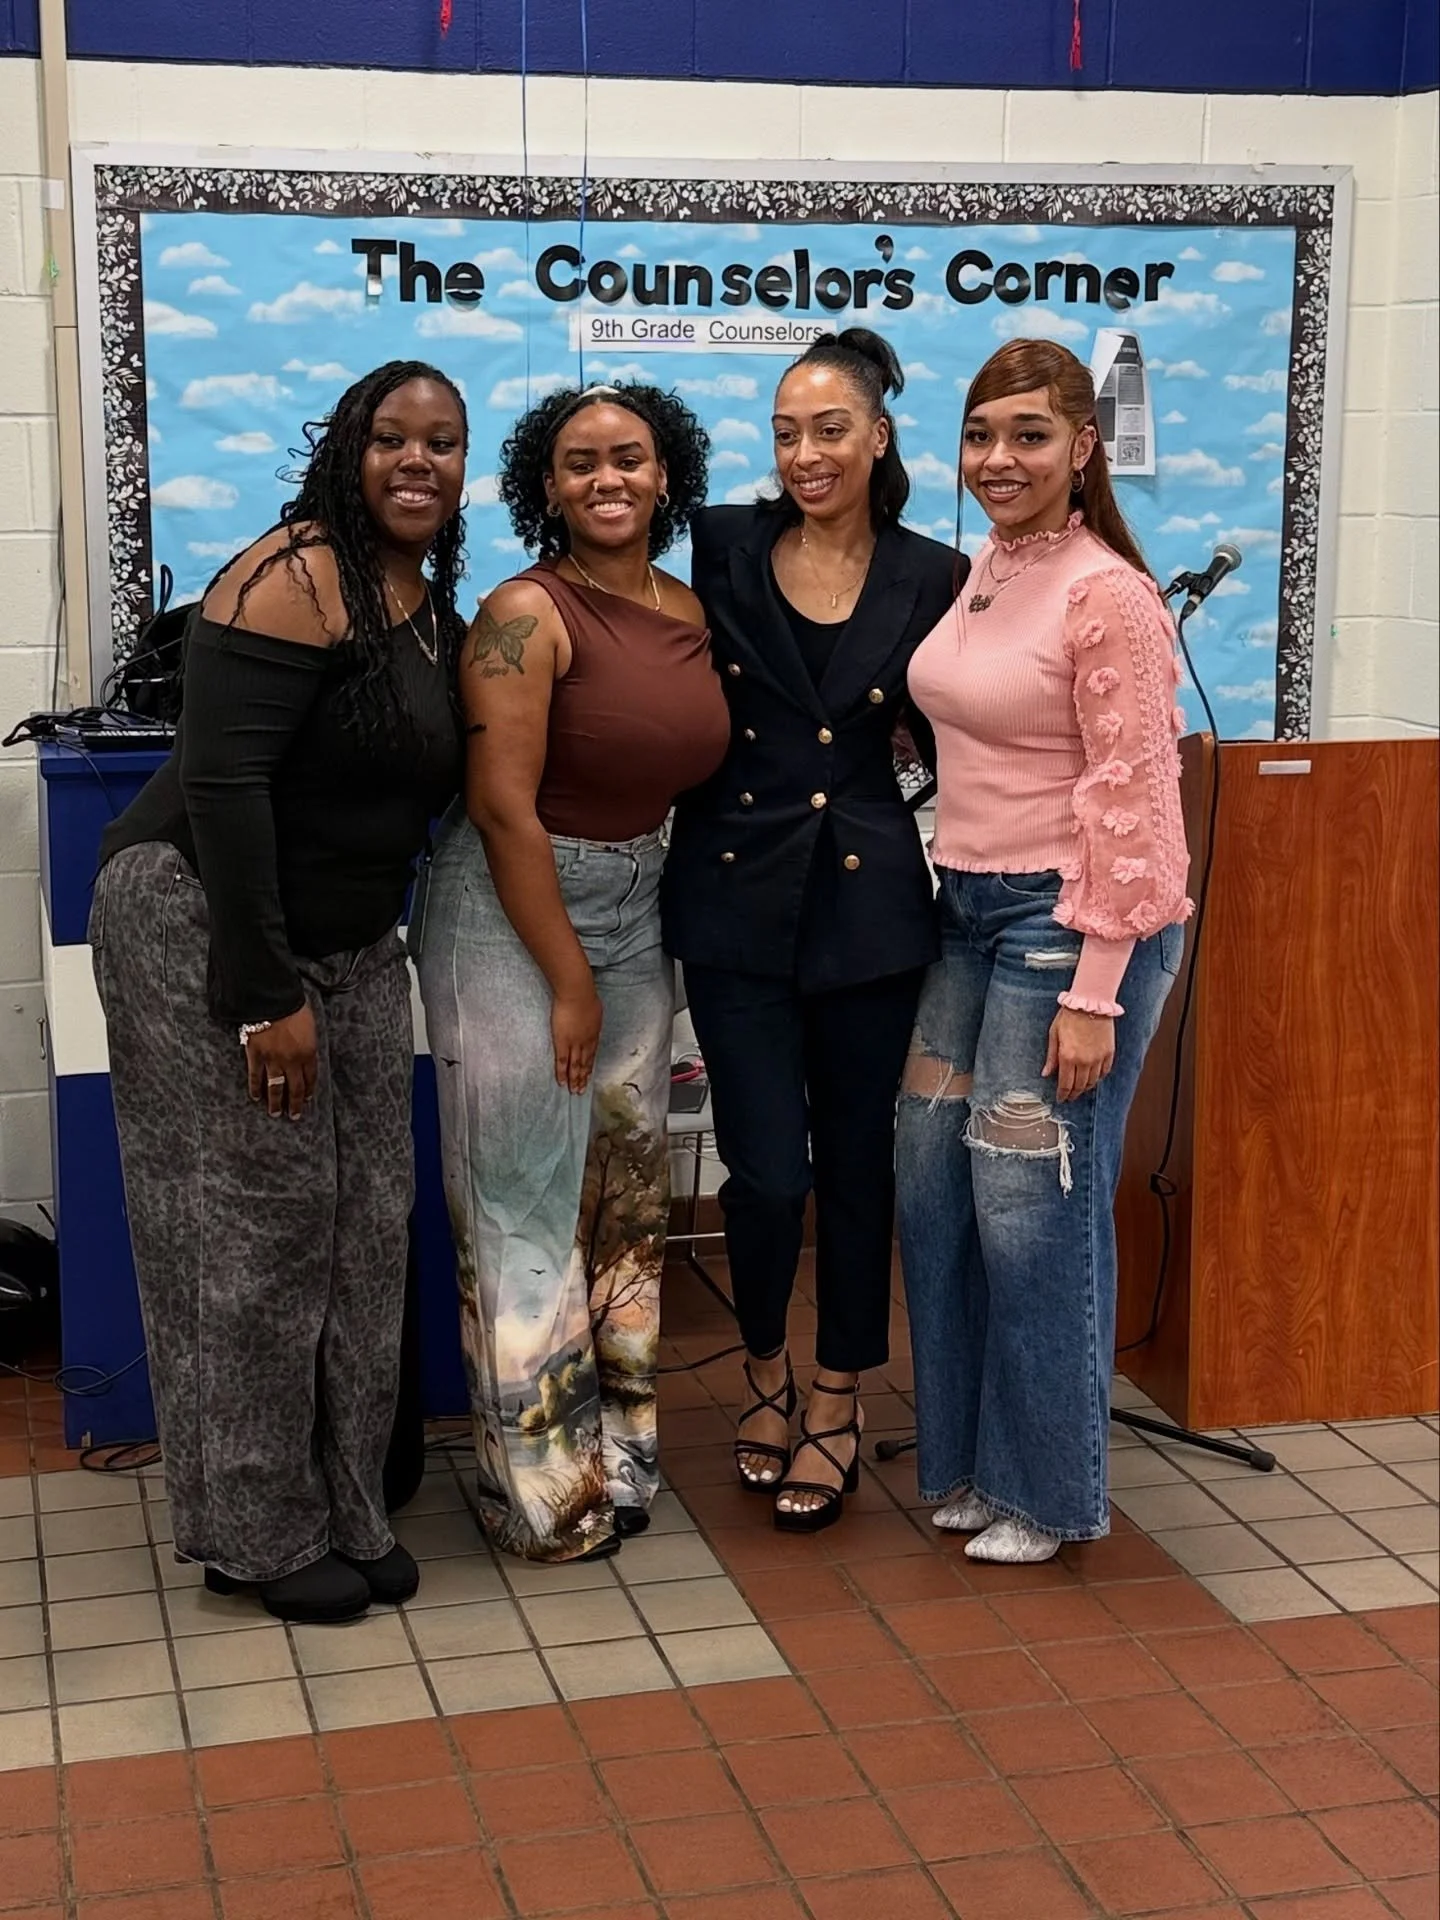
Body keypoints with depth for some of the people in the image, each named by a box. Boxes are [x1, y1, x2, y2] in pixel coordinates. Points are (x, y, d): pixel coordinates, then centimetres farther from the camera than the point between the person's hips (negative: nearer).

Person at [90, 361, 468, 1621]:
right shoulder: (296, 578, -17)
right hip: (207, 932, -8)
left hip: (350, 947, 8)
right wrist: (266, 995, -23)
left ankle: (348, 1509, 22)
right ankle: (258, 1534, 13)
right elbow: (220, 781, -22)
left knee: (364, 1230, 9)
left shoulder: (435, 606, 10)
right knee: (251, 1232, -1)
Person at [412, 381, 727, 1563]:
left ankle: (617, 1454, 26)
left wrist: (622, 964, 5)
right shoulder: (529, 614, -15)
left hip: (636, 914, 7)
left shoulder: (693, 614, 5)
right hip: (511, 914, -7)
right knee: (530, 1198, -1)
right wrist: (569, 980, -15)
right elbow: (503, 810, -18)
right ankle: (545, 1486, 11)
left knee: (627, 1189, 12)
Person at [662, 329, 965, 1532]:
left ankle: (838, 1401, 27)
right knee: (766, 1170, -3)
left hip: (868, 900, 1)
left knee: (855, 1159, 9)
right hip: (737, 894, -1)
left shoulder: (933, 578, 2)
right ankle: (766, 1371, 26)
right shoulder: (720, 550, 0)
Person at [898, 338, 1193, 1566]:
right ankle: (969, 1461, 27)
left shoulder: (1106, 595, -14)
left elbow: (1132, 803, -16)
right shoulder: (983, 573, 10)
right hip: (970, 911, 8)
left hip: (1071, 918, -8)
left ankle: (1049, 1494, 17)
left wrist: (1093, 995, -19)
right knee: (935, 1190, 10)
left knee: (1032, 1208, -1)